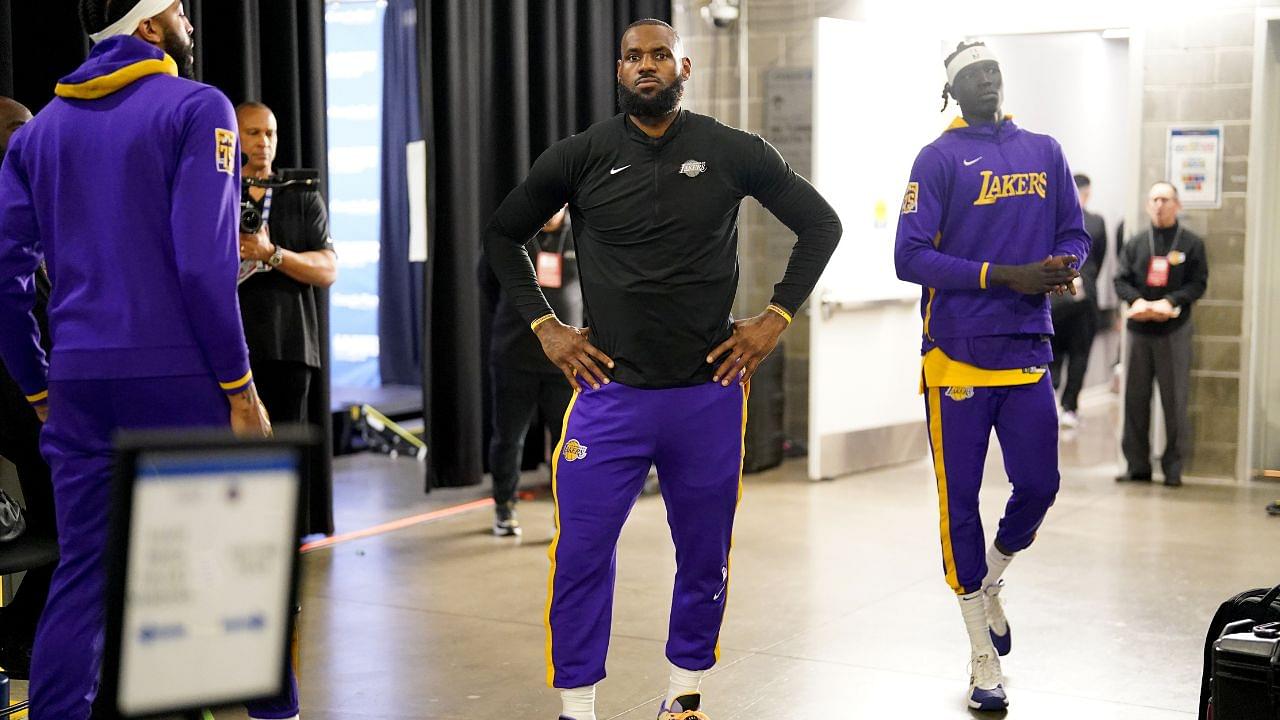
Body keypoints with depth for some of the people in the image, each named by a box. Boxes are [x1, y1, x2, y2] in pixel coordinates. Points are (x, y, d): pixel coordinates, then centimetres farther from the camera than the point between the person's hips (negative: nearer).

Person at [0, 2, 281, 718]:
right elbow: (204, 262, -14)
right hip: (177, 374, -5)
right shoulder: (196, 108, -4)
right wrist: (240, 388, -9)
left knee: (82, 572, 9)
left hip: (78, 383, 5)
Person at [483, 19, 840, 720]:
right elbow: (503, 234, 13)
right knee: (581, 552, -3)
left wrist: (776, 318, 2)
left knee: (705, 555, 10)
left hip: (710, 392, 1)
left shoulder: (734, 152, 0)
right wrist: (544, 326, 4)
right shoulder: (580, 156, 1)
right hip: (611, 391, 0)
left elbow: (820, 223, 10)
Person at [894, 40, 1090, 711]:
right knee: (960, 502, 2)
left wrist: (1062, 266, -8)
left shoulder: (1045, 152, 11)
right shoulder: (939, 159, -3)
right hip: (957, 355, -4)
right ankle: (983, 657, 15)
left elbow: (1074, 234, 17)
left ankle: (990, 586, 36)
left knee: (1038, 486, 4)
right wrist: (1006, 276, -17)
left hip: (1027, 351, 4)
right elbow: (910, 257, -10)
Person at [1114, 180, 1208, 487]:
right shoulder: (1136, 243, 11)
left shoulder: (1191, 243, 3)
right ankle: (1137, 465, 13)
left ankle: (1173, 467, 6)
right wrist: (1136, 299, -14)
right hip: (1139, 331, 3)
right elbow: (1121, 280, 6)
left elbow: (1198, 284, -2)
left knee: (1174, 400, -2)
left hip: (1174, 332, -3)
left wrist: (1171, 301, -18)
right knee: (1135, 399, 4)